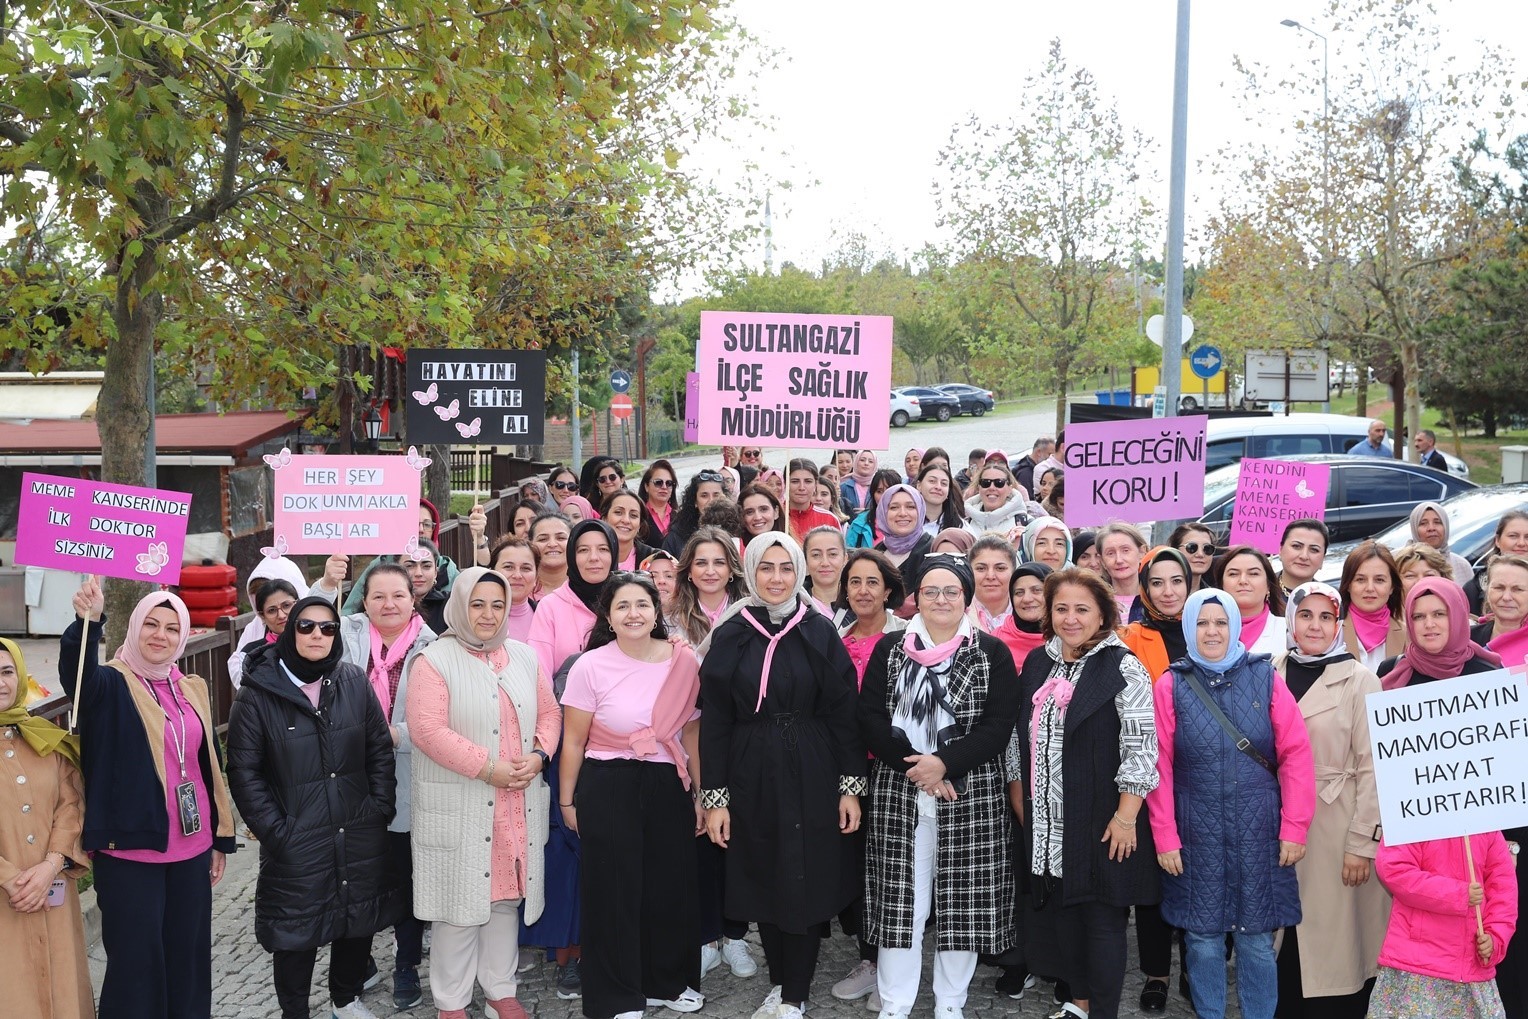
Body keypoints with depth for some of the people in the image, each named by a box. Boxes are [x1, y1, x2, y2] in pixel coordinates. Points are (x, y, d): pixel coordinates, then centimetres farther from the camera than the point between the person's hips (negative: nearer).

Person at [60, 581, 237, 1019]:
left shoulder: (192, 690, 8)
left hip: (191, 848, 5)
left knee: (189, 955, 14)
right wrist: (88, 621, -52)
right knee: (137, 960, 2)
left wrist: (221, 838, 14)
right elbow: (76, 671, -32)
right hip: (130, 851, -5)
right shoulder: (111, 684, -7)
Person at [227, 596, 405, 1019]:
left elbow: (381, 749, 7)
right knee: (297, 933, 7)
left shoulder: (354, 683, 2)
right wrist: (275, 830, -10)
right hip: (296, 845, -3)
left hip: (359, 837, 3)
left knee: (359, 921, 15)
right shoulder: (258, 694, -7)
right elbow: (244, 772, -6)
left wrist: (380, 806, -1)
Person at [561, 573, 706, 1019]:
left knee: (671, 887, 12)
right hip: (608, 789, -3)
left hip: (668, 787, 3)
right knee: (614, 893, 6)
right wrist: (567, 801, 2)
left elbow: (691, 734, 7)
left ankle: (668, 981, 34)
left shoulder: (683, 662, -2)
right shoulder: (590, 667, -9)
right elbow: (574, 741, -2)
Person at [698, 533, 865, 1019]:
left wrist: (851, 786, -5)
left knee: (806, 884, 2)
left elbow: (844, 715, -1)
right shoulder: (729, 636, -1)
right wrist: (714, 797, -3)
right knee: (762, 884, 10)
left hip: (812, 778, -1)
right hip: (751, 779, 1)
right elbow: (714, 722, 0)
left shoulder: (820, 632, -2)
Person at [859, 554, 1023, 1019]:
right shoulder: (889, 650, 7)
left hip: (971, 796, -1)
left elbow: (999, 726, -6)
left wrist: (945, 762, -17)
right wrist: (914, 764, -13)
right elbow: (870, 719, 0)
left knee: (963, 902, 4)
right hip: (898, 794, 1)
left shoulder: (992, 653, 3)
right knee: (899, 900, 3)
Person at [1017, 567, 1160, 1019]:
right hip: (1048, 820, 6)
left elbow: (1141, 748, -15)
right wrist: (1020, 794, 15)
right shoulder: (1036, 664, 9)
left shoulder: (1123, 668, -11)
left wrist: (1125, 817, -17)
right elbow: (1022, 735, 16)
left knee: (1103, 916, 2)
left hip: (1102, 823, -6)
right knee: (1060, 909, 14)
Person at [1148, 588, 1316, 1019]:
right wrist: (1165, 837, -4)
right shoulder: (1170, 685, -1)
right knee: (1203, 939, 7)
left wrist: (1294, 829, -5)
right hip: (1197, 833, 0)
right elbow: (1160, 767, -1)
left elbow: (1296, 757, -2)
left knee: (1256, 939, 7)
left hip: (1258, 831, 0)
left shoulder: (1266, 679, -1)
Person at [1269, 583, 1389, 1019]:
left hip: (1336, 831, -4)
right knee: (1283, 949, 10)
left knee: (1331, 943, 1)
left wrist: (1361, 843, -12)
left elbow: (1371, 769, -8)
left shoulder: (1360, 681, -5)